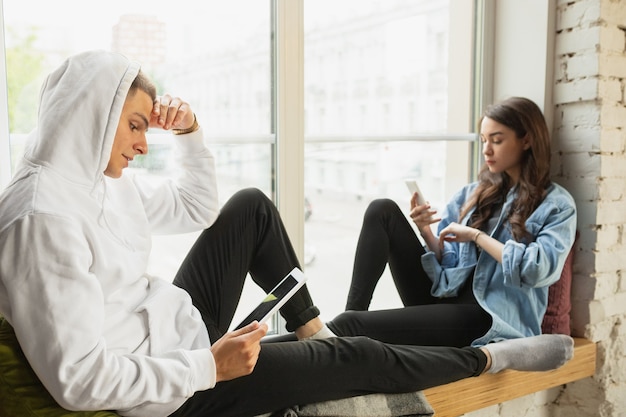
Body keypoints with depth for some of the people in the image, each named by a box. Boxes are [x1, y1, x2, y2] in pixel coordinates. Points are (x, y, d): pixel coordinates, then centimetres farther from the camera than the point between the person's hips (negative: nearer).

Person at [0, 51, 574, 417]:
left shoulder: (99, 183, 1)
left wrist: (190, 132, -1)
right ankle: (492, 358, 23)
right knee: (357, 359, -1)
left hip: (180, 332, 9)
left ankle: (312, 331, 20)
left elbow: (196, 207, 14)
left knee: (251, 207, 10)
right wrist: (210, 367, -26)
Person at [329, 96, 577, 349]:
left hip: (491, 319, -6)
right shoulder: (473, 194, 13)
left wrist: (476, 236, -12)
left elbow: (539, 269, -18)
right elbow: (451, 265, 10)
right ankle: (352, 312, -14)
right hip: (446, 298, 6)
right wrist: (426, 233, -9)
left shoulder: (556, 204, 0)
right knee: (382, 211, -11)